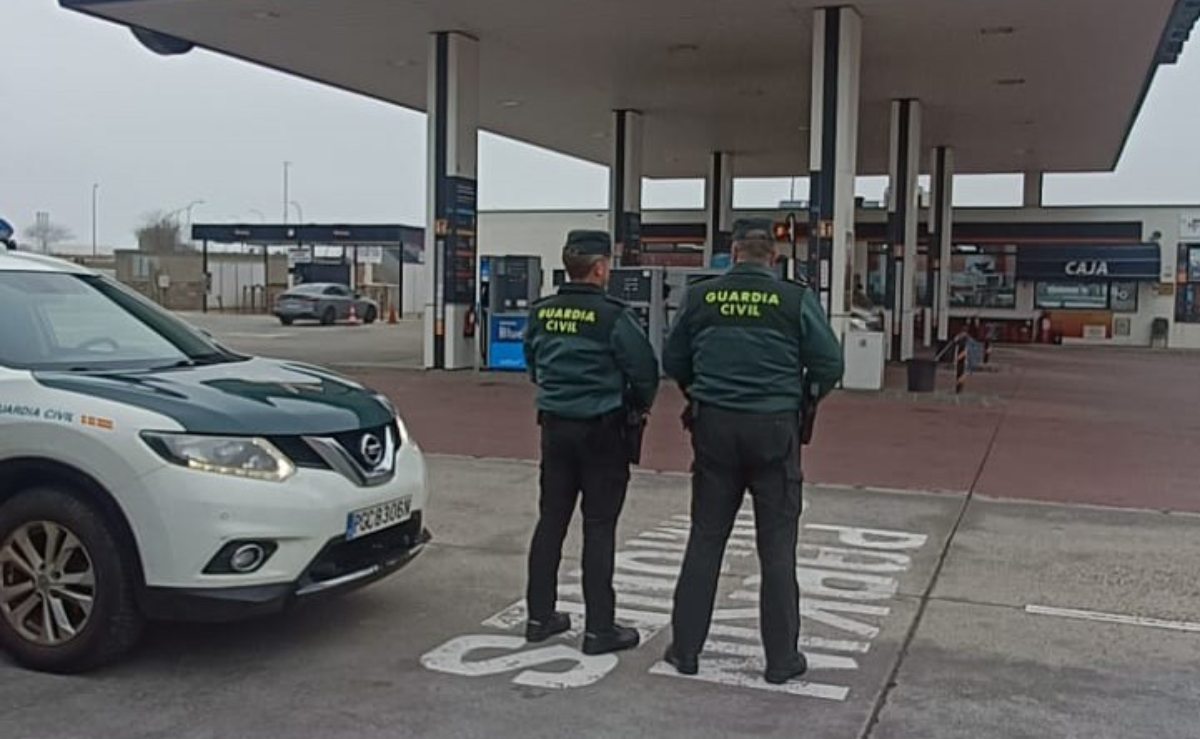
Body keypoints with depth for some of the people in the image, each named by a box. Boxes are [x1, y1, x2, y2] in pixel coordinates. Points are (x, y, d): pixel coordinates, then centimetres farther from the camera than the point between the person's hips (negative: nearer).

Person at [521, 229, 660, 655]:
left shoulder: (541, 313, 3)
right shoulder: (612, 316, -16)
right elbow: (644, 369, -11)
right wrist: (638, 406, 8)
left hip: (555, 425, 6)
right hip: (602, 429, -5)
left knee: (551, 521, 13)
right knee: (599, 528, 0)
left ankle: (540, 616, 21)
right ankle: (599, 628, 5)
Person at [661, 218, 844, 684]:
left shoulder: (700, 296, 0)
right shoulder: (795, 299, -6)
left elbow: (673, 361, 8)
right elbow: (829, 364, -4)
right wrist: (803, 399, 14)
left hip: (714, 426, 2)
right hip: (775, 428, -2)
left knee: (705, 538, 12)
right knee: (777, 545, 7)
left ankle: (686, 647, 17)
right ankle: (782, 658, 14)